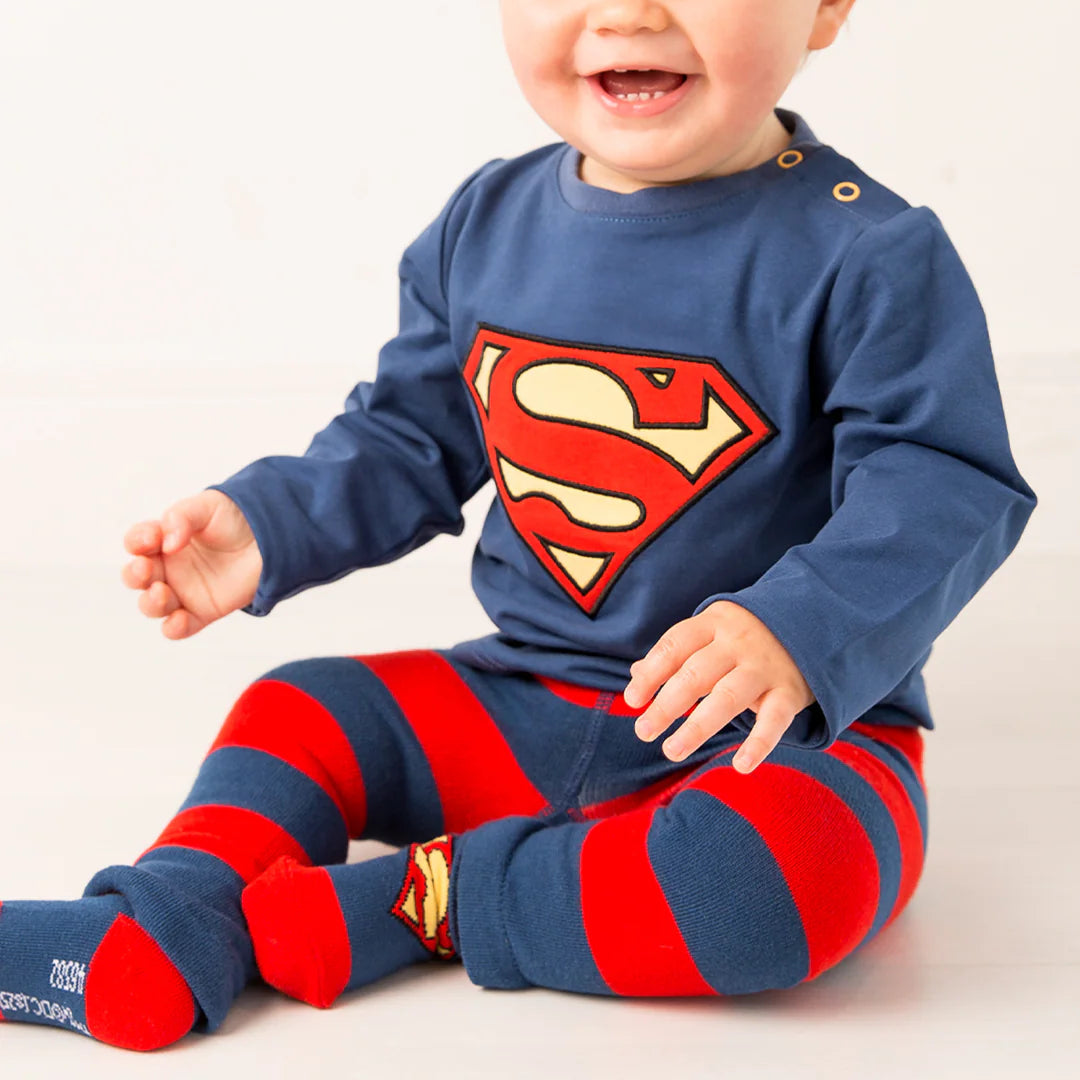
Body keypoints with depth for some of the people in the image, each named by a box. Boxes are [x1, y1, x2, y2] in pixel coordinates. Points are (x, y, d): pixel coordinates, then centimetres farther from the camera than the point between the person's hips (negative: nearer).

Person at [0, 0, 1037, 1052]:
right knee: (292, 713, 4)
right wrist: (262, 527, -1)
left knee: (794, 871, -37)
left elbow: (947, 485, -20)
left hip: (791, 726, -5)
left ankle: (417, 903, -23)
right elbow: (404, 443, 14)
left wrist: (798, 632, -36)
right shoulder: (484, 227, 3)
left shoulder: (871, 256, -16)